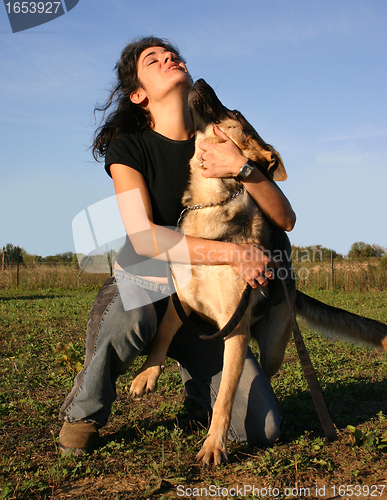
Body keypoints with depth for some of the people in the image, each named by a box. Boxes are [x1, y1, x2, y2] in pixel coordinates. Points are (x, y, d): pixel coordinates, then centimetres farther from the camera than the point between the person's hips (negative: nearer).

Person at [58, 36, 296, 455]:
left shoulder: (220, 142, -1)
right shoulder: (128, 147, -11)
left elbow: (284, 220, -8)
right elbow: (144, 237, -24)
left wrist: (242, 168, -26)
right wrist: (234, 253, -31)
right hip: (140, 283, -2)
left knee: (262, 430, -9)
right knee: (127, 315, -42)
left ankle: (198, 391, 25)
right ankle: (83, 412, -10)